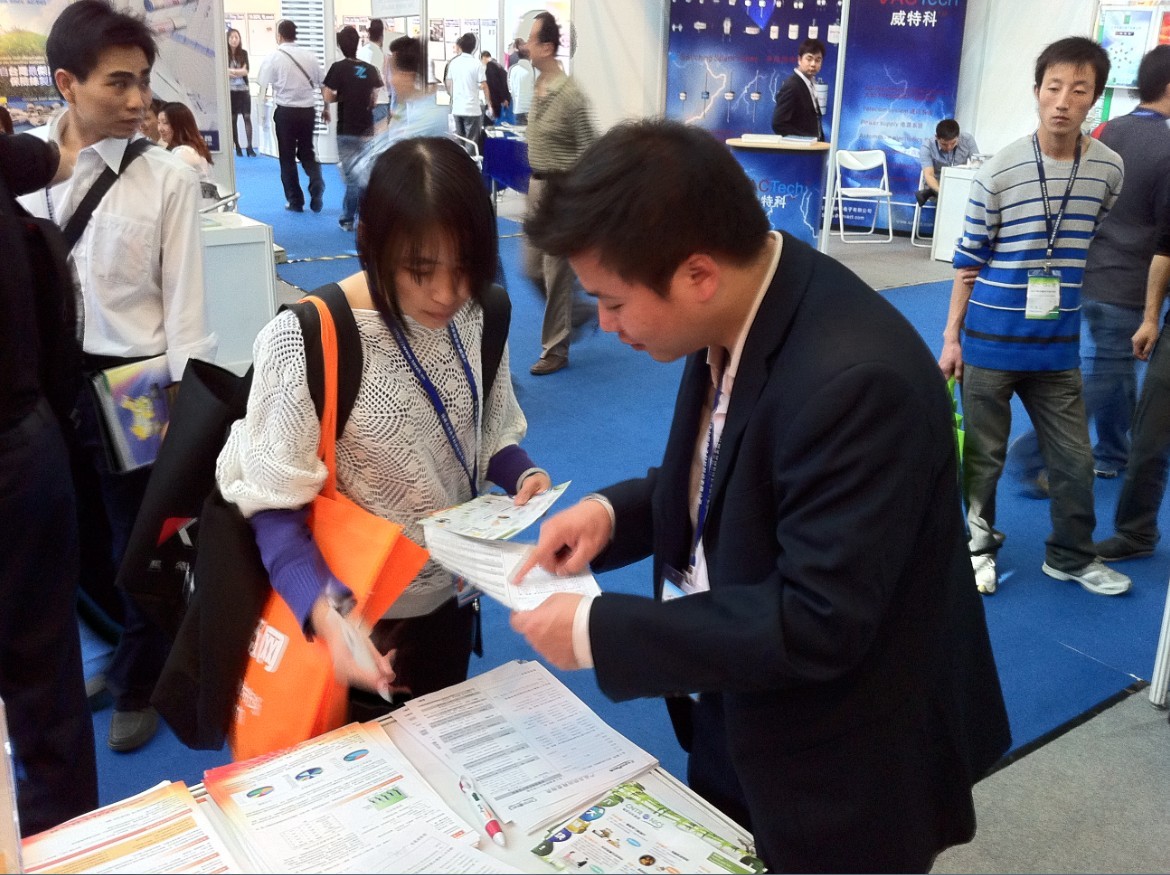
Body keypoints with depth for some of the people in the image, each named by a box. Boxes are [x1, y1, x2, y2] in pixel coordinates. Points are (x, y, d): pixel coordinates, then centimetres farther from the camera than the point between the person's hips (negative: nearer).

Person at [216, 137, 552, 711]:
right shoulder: (307, 344, -26)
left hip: (450, 593, 5)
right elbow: (275, 507, -23)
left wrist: (522, 475, -15)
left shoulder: (479, 316, -8)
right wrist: (322, 609, -39)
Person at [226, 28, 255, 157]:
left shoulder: (243, 53, 4)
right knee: (233, 119, 4)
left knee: (247, 117, -4)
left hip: (244, 89, 2)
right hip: (230, 90, -2)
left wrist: (232, 71, -12)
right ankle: (237, 148, 10)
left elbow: (246, 71, -5)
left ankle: (250, 147, -5)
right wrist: (239, 71, -13)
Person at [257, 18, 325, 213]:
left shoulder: (274, 57, -5)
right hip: (308, 110, 3)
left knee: (287, 156, 9)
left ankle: (295, 201, 12)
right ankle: (316, 185, -6)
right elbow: (322, 84, 12)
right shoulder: (309, 56, 4)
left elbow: (262, 87, -7)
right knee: (307, 151, 18)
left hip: (286, 111, -3)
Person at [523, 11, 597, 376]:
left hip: (562, 189, -8)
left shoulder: (571, 94, -18)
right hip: (537, 184, 8)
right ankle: (572, 312, 36)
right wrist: (536, 182, 18)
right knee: (533, 267, 14)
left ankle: (555, 349, 11)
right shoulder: (538, 88, 7)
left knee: (556, 271, -1)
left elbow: (589, 151, -17)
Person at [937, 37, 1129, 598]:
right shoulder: (998, 171, -11)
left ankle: (1072, 556, 30)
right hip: (991, 340, -3)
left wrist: (1067, 300, 17)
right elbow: (968, 262, -5)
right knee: (983, 454, 10)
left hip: (1058, 345, 3)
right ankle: (979, 543, 30)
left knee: (1074, 458, 10)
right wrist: (952, 336, -5)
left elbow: (1095, 247, 13)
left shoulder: (1108, 169, -2)